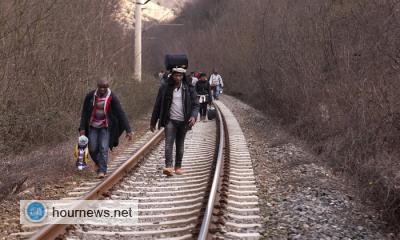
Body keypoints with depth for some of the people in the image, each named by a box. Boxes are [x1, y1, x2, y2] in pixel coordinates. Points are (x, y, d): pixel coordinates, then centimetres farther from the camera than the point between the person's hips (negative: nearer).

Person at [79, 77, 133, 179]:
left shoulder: (112, 98, -13)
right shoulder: (90, 96, -7)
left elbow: (121, 114, -14)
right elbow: (84, 113, 0)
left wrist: (128, 130, -19)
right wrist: (82, 128, -7)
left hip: (105, 127, -2)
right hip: (92, 126, 2)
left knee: (103, 149, -10)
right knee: (92, 149, 2)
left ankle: (102, 170, -2)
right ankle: (97, 162, 32)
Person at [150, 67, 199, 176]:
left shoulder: (189, 89, 2)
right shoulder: (165, 88, 0)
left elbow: (195, 104, 3)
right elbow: (158, 105, 5)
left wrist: (193, 116, -18)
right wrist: (153, 122, 8)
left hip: (183, 121, 2)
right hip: (170, 120, -1)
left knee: (180, 144, 9)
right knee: (169, 142, -14)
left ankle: (178, 166, 19)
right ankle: (168, 166, -21)